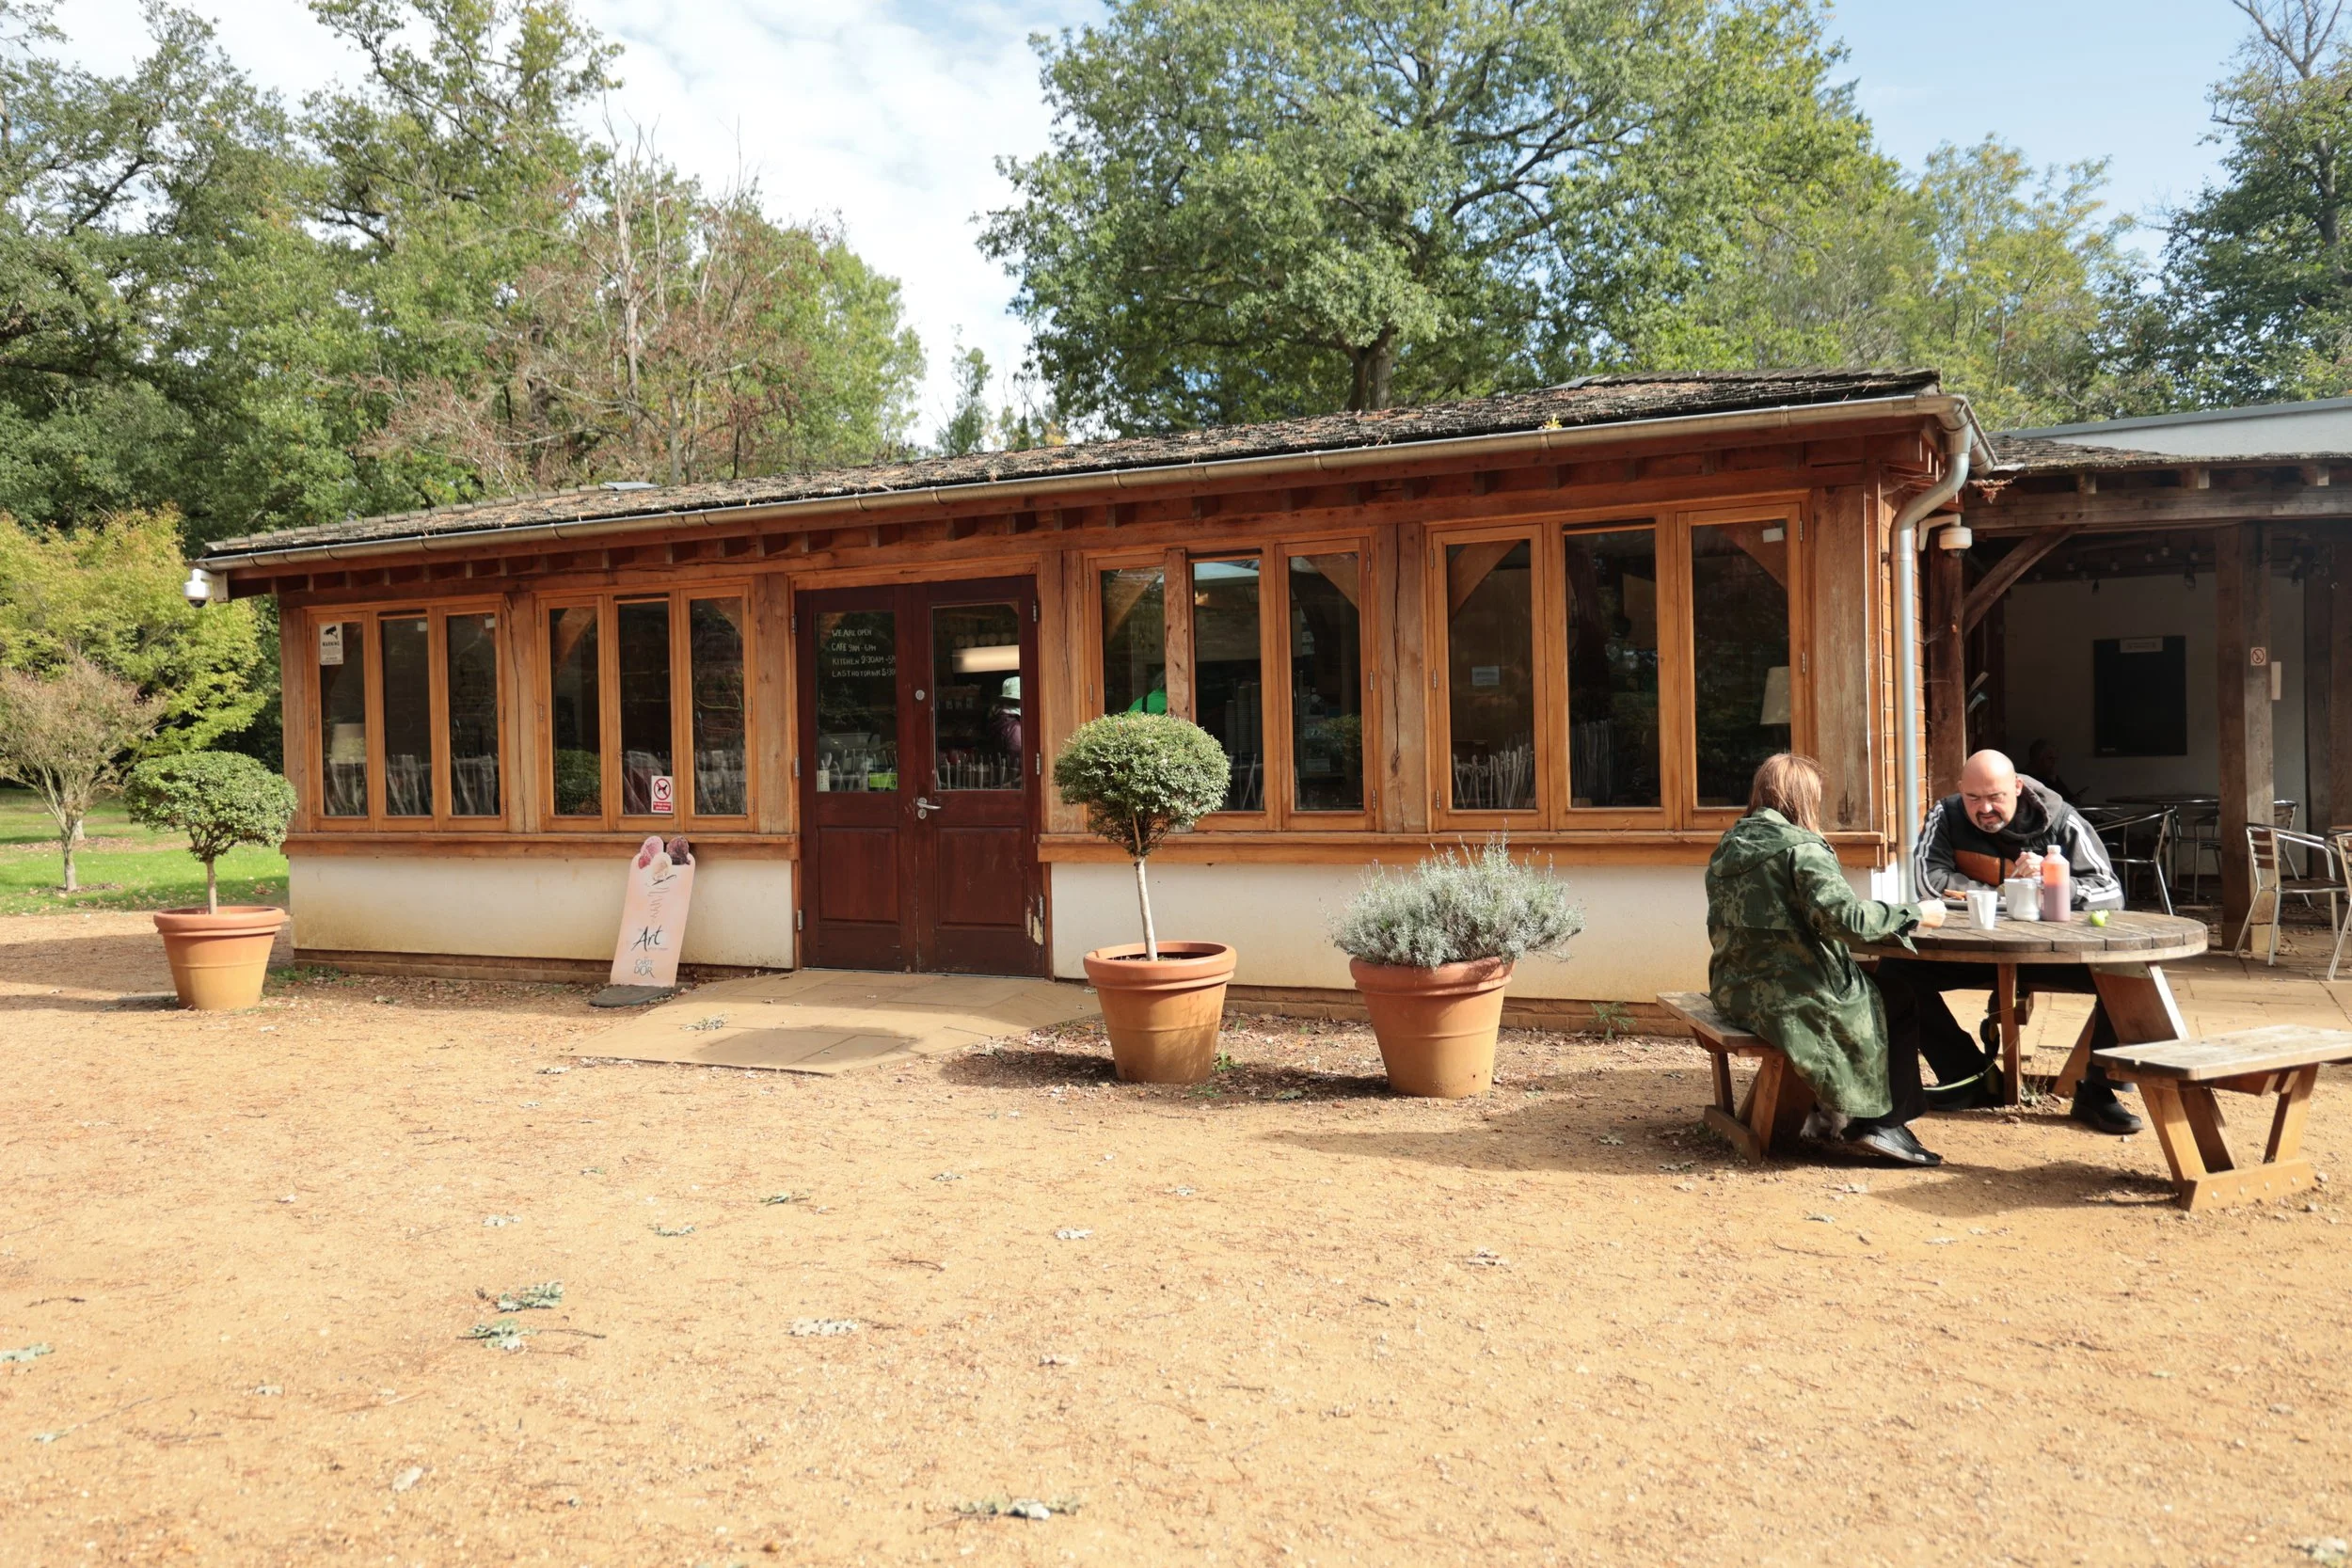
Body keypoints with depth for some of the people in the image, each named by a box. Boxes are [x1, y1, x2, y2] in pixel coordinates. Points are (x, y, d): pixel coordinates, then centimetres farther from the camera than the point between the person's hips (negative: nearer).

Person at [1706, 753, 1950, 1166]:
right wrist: (1915, 914, -13)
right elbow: (1845, 918, -24)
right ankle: (1882, 1122, 17)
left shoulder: (1728, 848, 9)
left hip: (1735, 992, 8)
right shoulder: (1800, 848, -14)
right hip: (1788, 997, -8)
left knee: (1871, 987, 26)